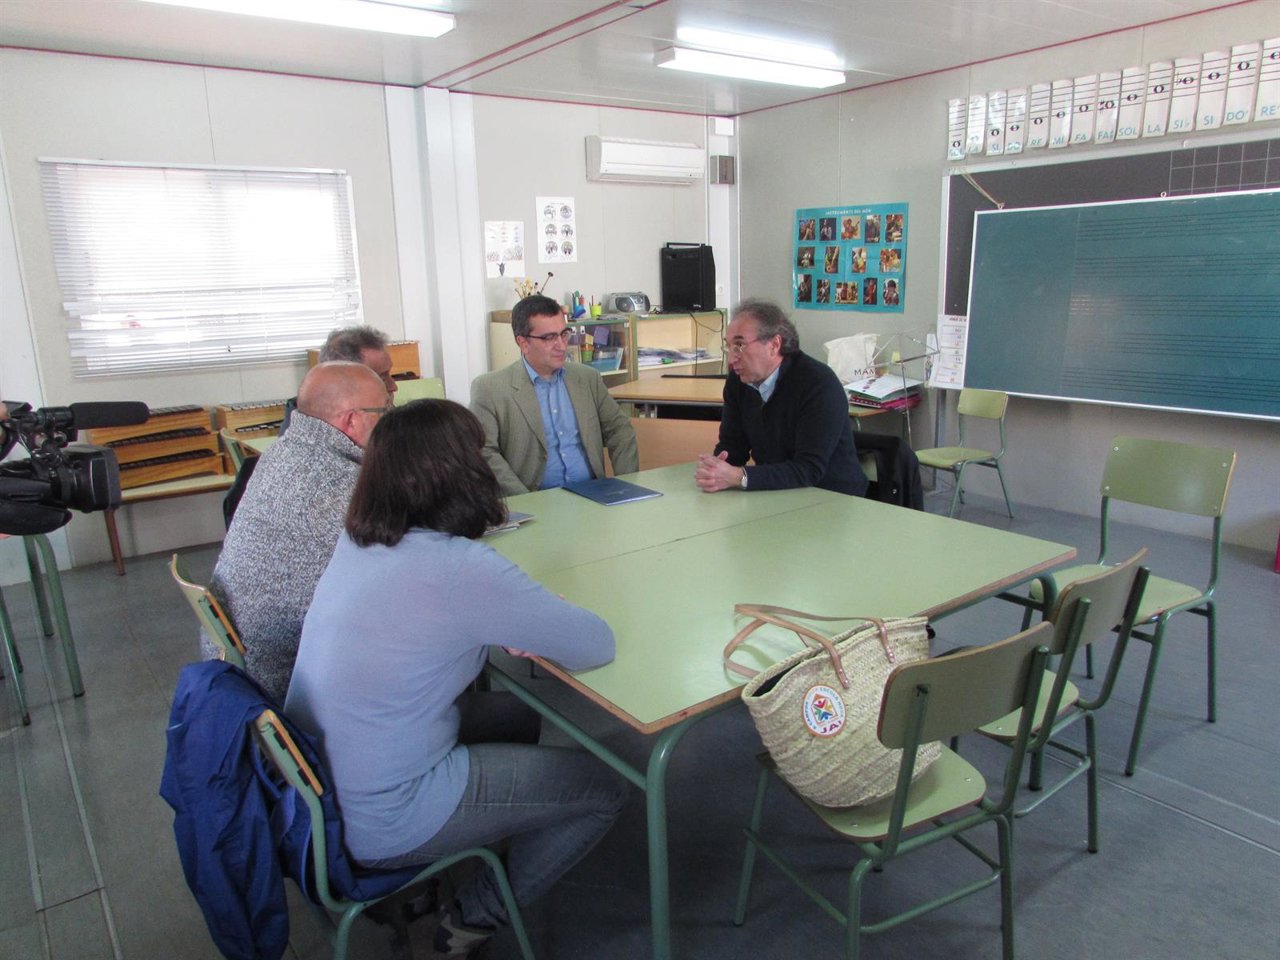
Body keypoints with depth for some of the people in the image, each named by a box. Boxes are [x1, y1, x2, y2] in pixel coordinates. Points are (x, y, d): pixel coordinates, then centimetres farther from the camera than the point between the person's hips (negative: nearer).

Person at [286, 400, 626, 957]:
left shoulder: (356, 543, -3)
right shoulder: (458, 568, -28)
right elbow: (598, 645, -19)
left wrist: (502, 631, 0)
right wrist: (530, 626, 0)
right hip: (379, 825, -8)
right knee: (604, 789, 5)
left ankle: (423, 877, 29)